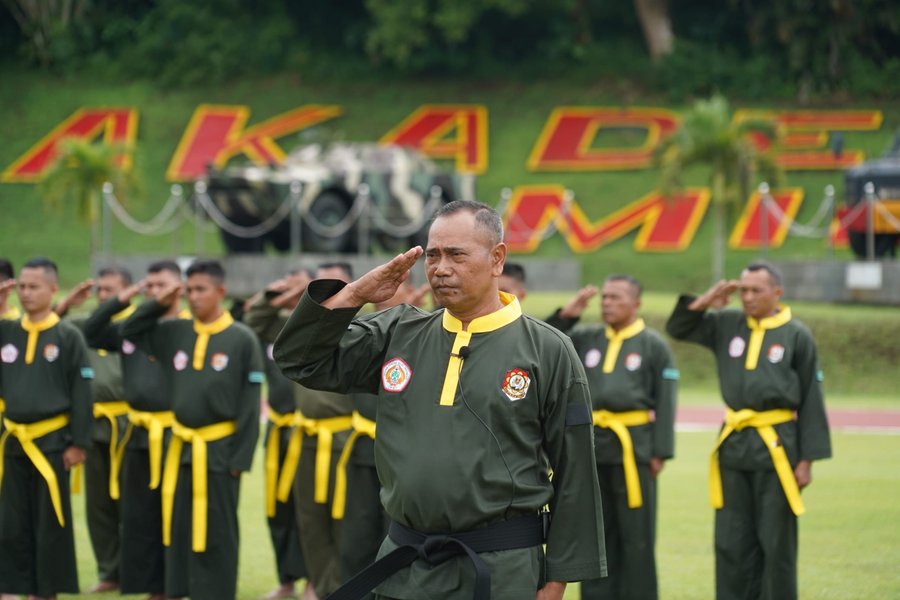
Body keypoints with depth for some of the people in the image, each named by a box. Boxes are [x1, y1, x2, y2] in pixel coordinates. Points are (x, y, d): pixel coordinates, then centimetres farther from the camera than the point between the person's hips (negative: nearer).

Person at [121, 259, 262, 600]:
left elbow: (250, 404, -8)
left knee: (216, 533, 1)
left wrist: (241, 458, -11)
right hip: (180, 448, 5)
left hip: (219, 452, -5)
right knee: (178, 529, 9)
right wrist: (158, 304, 4)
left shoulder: (241, 339, -7)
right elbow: (129, 332, 20)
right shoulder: (175, 333, 6)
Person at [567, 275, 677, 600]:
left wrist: (660, 451, -7)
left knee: (636, 534, 0)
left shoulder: (654, 345, 0)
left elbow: (665, 402, -2)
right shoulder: (584, 339, 11)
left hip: (633, 445, -4)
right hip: (591, 445, 4)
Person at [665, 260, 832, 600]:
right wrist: (704, 302, 2)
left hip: (776, 445, -4)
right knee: (731, 543, 6)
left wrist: (807, 459, -5)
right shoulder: (727, 324, 9)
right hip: (733, 444, 4)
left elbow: (811, 402, -2)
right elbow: (678, 329, 19)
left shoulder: (796, 336, -3)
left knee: (776, 542, 1)